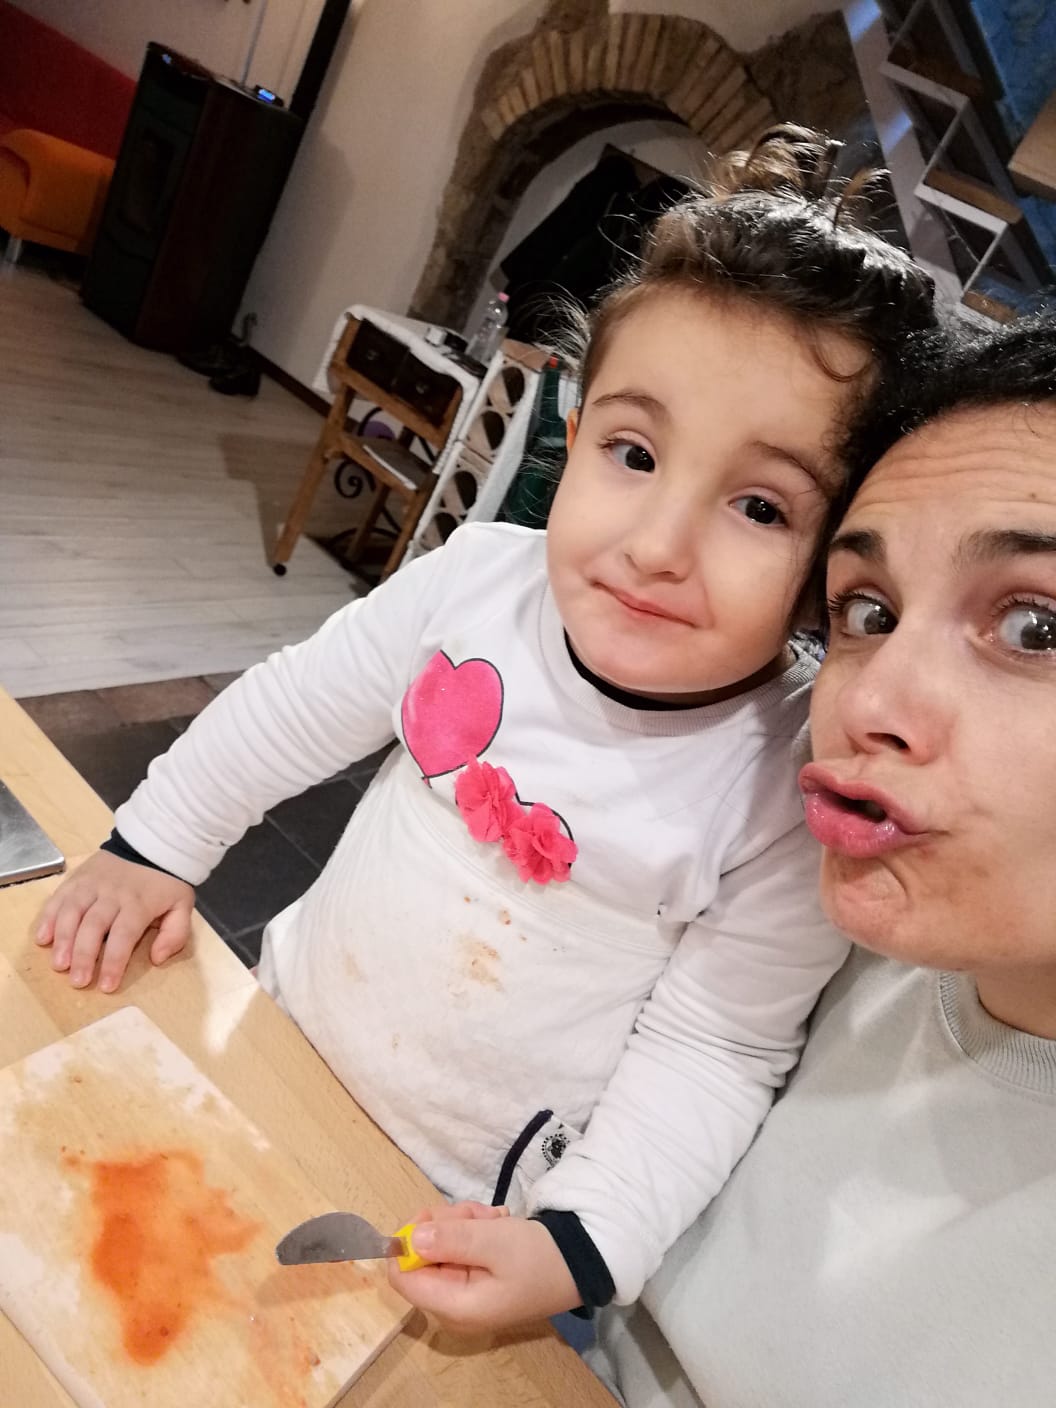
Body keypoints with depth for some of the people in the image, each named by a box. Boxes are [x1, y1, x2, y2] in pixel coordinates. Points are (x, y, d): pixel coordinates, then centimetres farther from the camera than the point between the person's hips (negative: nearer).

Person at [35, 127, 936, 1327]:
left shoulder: (795, 793, -26)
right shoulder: (483, 574, -20)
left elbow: (713, 1048, -17)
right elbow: (299, 707, -5)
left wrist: (583, 1246, -22)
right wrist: (155, 846, 1)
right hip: (284, 1031, 4)